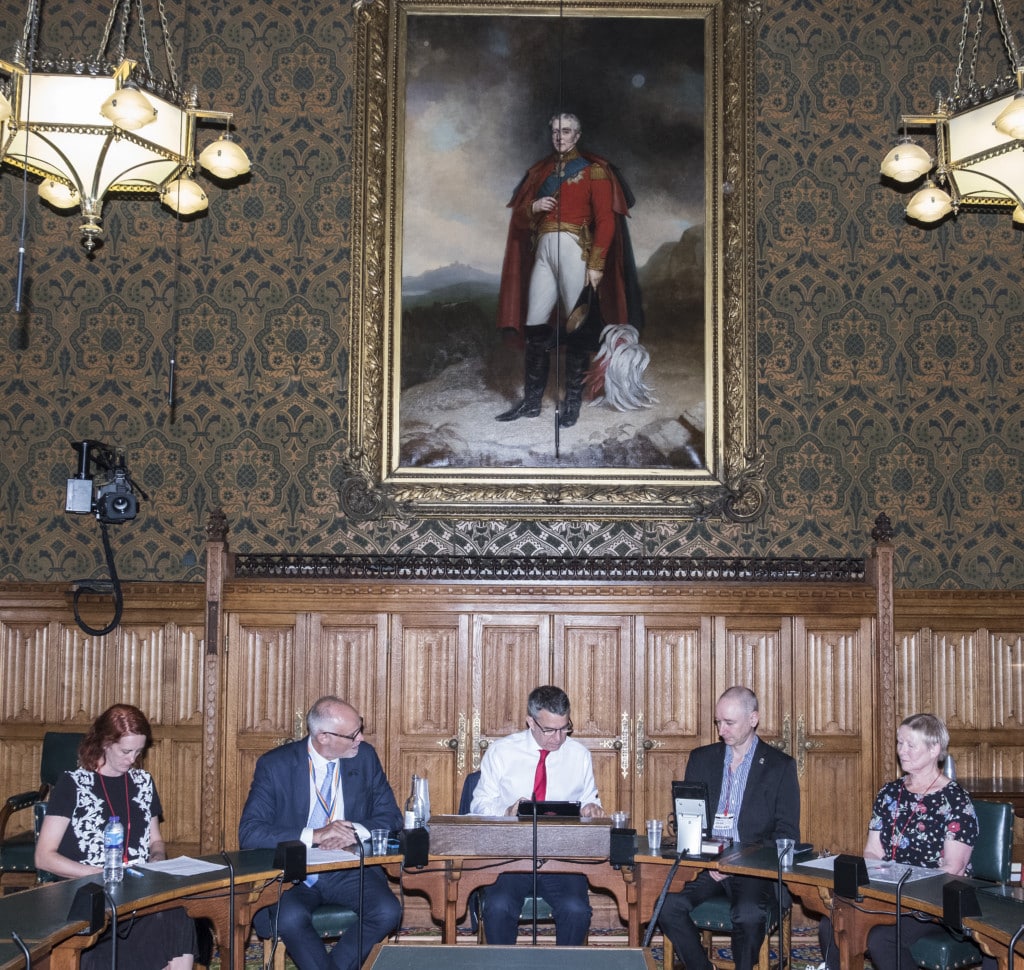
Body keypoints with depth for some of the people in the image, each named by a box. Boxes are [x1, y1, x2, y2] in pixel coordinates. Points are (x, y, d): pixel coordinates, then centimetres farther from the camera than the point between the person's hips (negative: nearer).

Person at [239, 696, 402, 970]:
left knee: (387, 912, -26)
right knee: (290, 918, -34)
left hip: (350, 871, 3)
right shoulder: (275, 765, -6)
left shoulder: (365, 757, 3)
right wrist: (314, 835, -24)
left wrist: (354, 831, -15)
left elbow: (391, 817, 6)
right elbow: (249, 833, -14)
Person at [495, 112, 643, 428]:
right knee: (535, 326, 0)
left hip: (574, 249, -5)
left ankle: (573, 402, 1)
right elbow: (518, 217, 19)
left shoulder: (593, 171, 3)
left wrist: (596, 264, -12)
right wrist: (533, 207, -4)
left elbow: (606, 221, -4)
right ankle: (531, 401, 6)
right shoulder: (541, 171, 19)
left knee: (577, 327, -5)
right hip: (544, 250, 5)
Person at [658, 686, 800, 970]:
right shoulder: (701, 759, 16)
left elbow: (787, 834, 2)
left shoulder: (780, 766, 7)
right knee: (669, 906, -26)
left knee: (748, 915, -35)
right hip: (704, 864, 3)